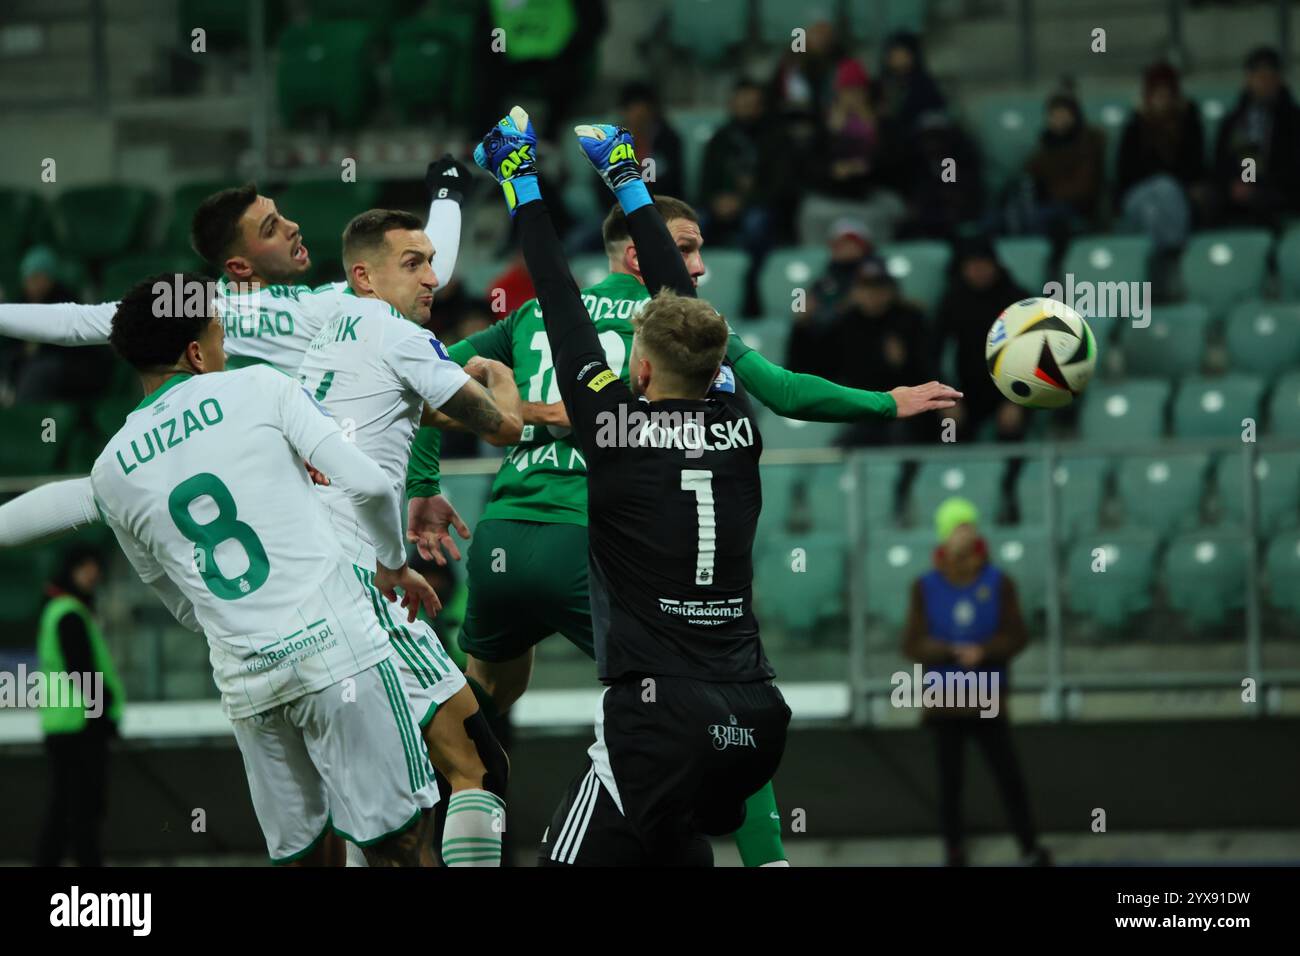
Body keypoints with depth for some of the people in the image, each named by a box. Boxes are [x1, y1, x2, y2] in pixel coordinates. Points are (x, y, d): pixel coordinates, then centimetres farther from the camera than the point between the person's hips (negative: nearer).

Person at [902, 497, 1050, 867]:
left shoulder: (998, 583, -1)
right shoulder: (926, 588, -2)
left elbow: (1017, 637, -4)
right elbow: (912, 645, -5)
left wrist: (984, 651, -23)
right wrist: (954, 652, -21)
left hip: (988, 703, 0)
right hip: (944, 701, 0)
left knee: (1008, 774, -4)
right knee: (950, 779, 6)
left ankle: (1030, 846, 6)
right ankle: (954, 848, 19)